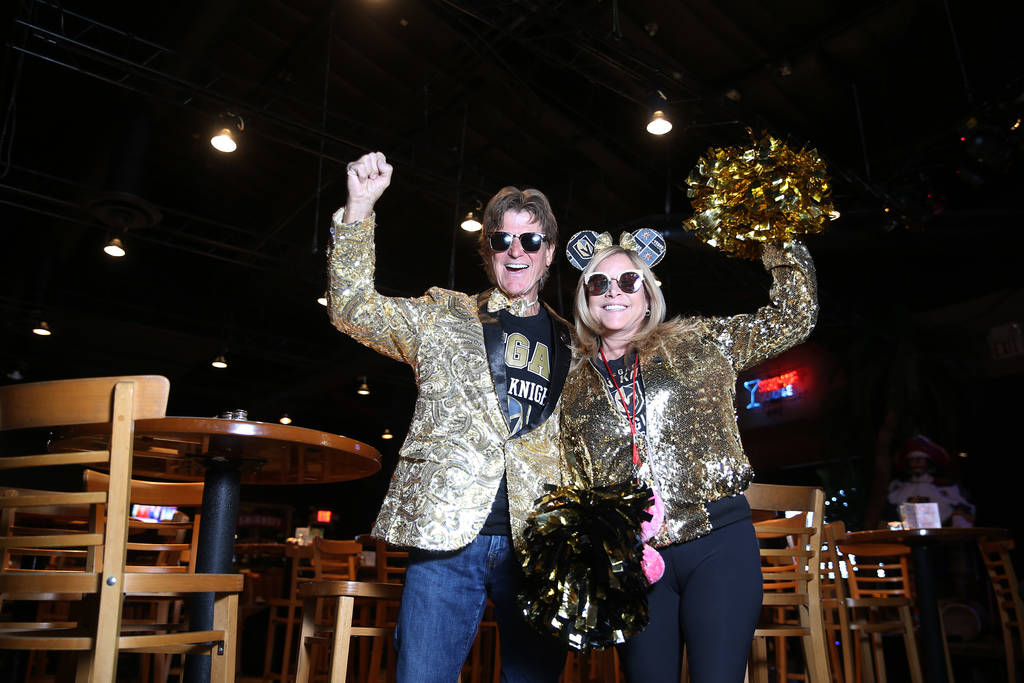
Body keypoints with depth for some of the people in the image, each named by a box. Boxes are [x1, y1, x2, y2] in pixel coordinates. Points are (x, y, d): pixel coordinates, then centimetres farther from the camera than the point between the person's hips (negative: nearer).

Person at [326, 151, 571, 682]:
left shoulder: (572, 346, 15)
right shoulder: (442, 318, 11)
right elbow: (352, 308, 0)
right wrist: (359, 208, -11)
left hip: (537, 541, 2)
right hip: (449, 536, -2)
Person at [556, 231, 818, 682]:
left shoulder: (698, 342, 7)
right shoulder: (575, 384, 11)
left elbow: (792, 317, 9)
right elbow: (573, 482, 12)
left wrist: (783, 243, 3)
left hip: (718, 544, -1)